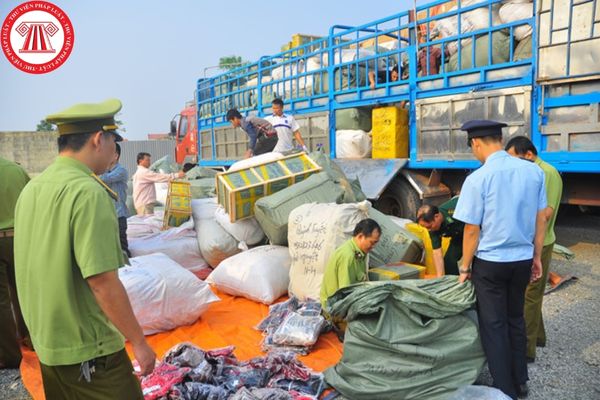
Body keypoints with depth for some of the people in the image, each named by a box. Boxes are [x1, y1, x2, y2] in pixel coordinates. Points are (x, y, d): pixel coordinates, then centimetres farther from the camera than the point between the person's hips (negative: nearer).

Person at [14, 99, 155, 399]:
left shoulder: (31, 188, 4)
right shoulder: (88, 192, -22)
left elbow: (38, 268, 12)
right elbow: (103, 282, -25)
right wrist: (139, 342, -16)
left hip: (45, 344, 9)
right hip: (88, 350, -8)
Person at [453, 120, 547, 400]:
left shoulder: (478, 178, -16)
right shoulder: (534, 171, -1)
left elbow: (472, 230, -12)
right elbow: (541, 218, 5)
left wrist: (465, 266, -1)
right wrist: (537, 256, 16)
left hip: (490, 262, -5)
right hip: (523, 259, 6)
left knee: (494, 325, 9)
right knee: (515, 319, 21)